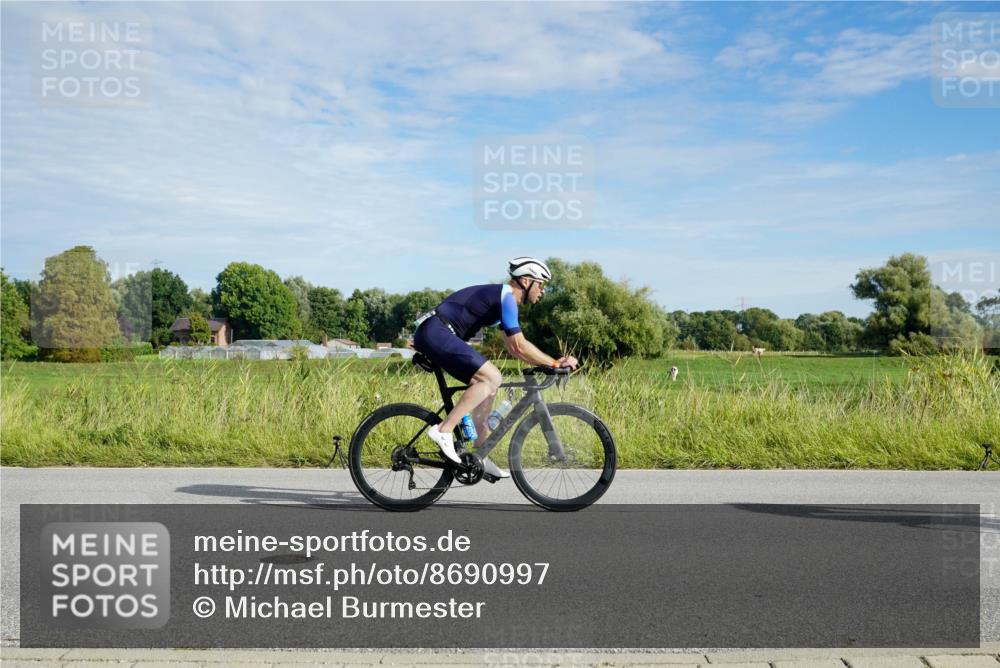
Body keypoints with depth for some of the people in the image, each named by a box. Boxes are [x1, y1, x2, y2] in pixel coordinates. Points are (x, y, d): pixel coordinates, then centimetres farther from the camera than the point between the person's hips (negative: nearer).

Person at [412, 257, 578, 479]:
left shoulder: (503, 298, 20)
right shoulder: (506, 296, -11)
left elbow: (513, 348, 21)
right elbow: (519, 346, -16)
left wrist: (550, 363, 13)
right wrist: (555, 363, -8)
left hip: (433, 335, 11)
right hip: (435, 333, -11)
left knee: (487, 385, 10)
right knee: (492, 377, -19)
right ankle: (444, 430, -18)